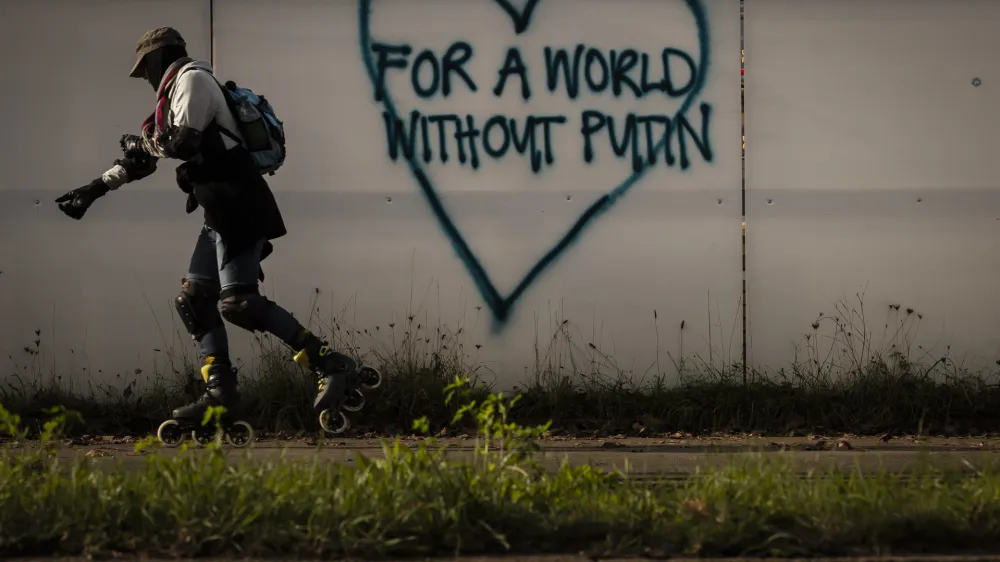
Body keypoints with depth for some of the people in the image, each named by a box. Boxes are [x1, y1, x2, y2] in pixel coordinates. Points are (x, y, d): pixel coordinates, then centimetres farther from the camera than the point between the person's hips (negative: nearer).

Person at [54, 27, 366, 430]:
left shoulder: (193, 79, -4)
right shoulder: (178, 91, 26)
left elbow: (184, 141, -17)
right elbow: (144, 159, 31)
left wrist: (143, 142, 2)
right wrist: (94, 190, 32)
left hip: (238, 211, -10)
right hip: (222, 215, 10)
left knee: (239, 303, -17)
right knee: (193, 300, 8)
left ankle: (329, 364, -18)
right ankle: (221, 394, 6)